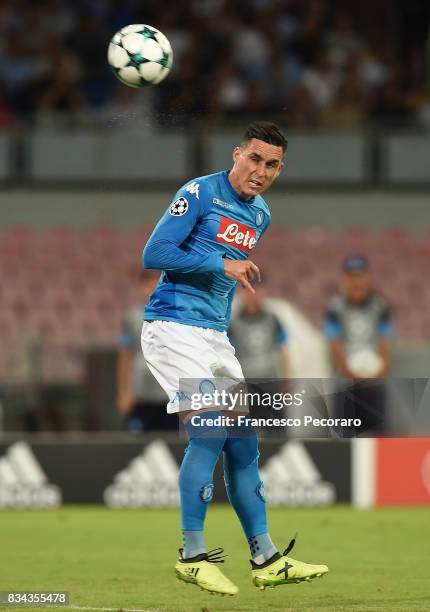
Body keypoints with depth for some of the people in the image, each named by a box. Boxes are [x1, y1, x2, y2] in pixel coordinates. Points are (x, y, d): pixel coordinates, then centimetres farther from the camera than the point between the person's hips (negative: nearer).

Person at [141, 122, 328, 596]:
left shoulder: (260, 216, 15)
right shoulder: (200, 193, -10)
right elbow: (153, 254, -16)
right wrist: (221, 264, -19)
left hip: (215, 336, 8)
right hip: (173, 327, -8)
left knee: (243, 442, 6)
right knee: (209, 431, -18)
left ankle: (266, 561, 11)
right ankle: (192, 556, -13)